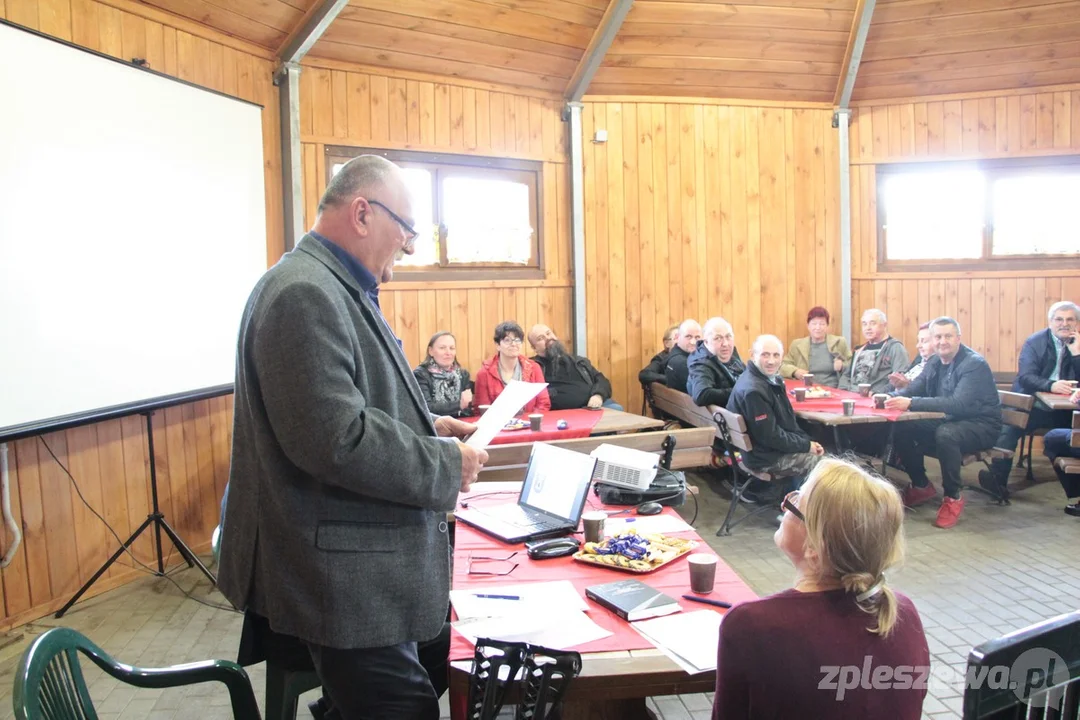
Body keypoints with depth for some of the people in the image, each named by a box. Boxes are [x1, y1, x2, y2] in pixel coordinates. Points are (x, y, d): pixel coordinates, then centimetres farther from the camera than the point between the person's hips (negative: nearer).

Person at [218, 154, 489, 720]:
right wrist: (447, 464, -16)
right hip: (344, 581, -10)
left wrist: (426, 426, 9)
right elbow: (335, 439, -28)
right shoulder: (305, 293, -21)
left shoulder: (334, 287, 13)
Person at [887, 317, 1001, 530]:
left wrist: (911, 403, -39)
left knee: (945, 434, -37)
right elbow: (914, 389, 3)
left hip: (980, 425, -7)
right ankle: (921, 486, 8)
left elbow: (959, 404, -33)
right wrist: (891, 398, -21)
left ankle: (953, 497, -15)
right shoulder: (934, 362, 5)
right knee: (902, 428, -12)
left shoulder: (975, 364, -20)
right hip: (949, 421, 7)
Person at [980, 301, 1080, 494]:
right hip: (1032, 404, -2)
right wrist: (1051, 385, -30)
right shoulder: (1035, 342, 2)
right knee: (1010, 425, -29)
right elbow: (1025, 377, -11)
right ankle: (997, 477, -31)